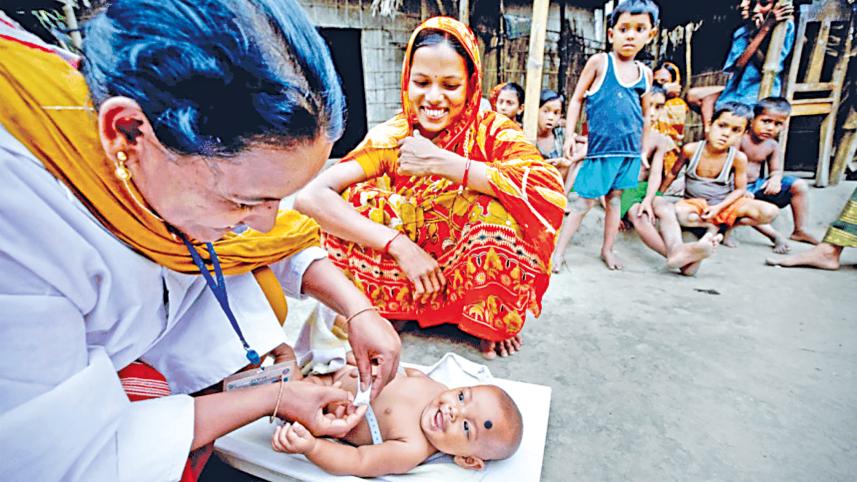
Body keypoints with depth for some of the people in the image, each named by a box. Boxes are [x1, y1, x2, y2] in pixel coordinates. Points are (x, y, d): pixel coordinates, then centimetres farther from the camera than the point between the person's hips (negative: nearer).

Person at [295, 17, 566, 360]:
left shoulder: (493, 131, -12)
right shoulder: (392, 138, -10)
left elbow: (553, 188, -32)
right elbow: (310, 196, -22)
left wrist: (442, 163, -33)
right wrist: (400, 245, -30)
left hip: (479, 280, 0)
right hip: (412, 280, 1)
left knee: (499, 206, -30)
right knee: (353, 199, -20)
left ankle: (496, 319, -3)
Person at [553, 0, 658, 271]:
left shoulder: (645, 73, 11)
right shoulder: (599, 62, -1)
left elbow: (645, 115, 19)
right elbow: (577, 99, 1)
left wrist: (644, 151, 19)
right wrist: (570, 134, -8)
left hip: (630, 148, 5)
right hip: (601, 146, -5)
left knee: (615, 198, 12)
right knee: (585, 201, -4)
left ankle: (607, 249, 25)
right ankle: (559, 251, 5)